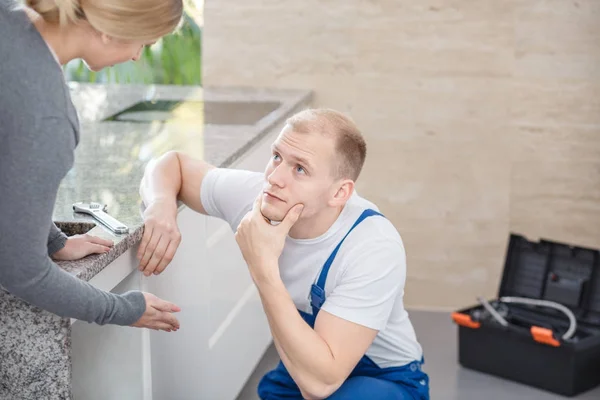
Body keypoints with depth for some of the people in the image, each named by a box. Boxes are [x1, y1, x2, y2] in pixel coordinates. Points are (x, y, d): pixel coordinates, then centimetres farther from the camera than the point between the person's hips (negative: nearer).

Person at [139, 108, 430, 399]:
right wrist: (163, 204, -22)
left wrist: (263, 268, -38)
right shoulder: (256, 196, -17)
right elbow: (172, 163, 2)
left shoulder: (373, 248, -31)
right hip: (300, 371, 6)